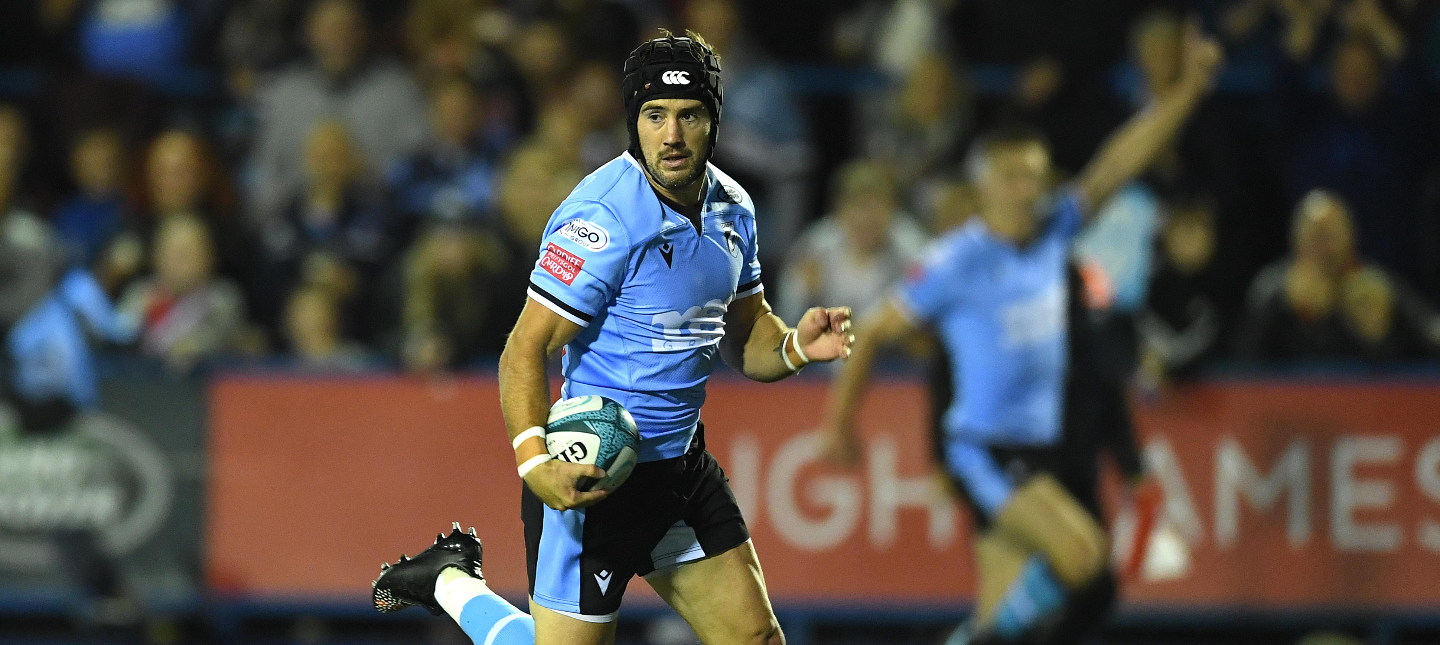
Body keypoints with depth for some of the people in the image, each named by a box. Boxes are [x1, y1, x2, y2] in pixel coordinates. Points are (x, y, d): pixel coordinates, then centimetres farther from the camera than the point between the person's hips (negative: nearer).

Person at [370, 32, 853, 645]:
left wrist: (796, 346, -6)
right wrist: (534, 461, -37)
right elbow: (525, 350, -22)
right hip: (593, 478, -7)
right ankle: (452, 582, 22)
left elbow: (745, 338, 17)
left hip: (683, 467, 7)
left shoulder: (731, 208, 5)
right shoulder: (604, 217, -21)